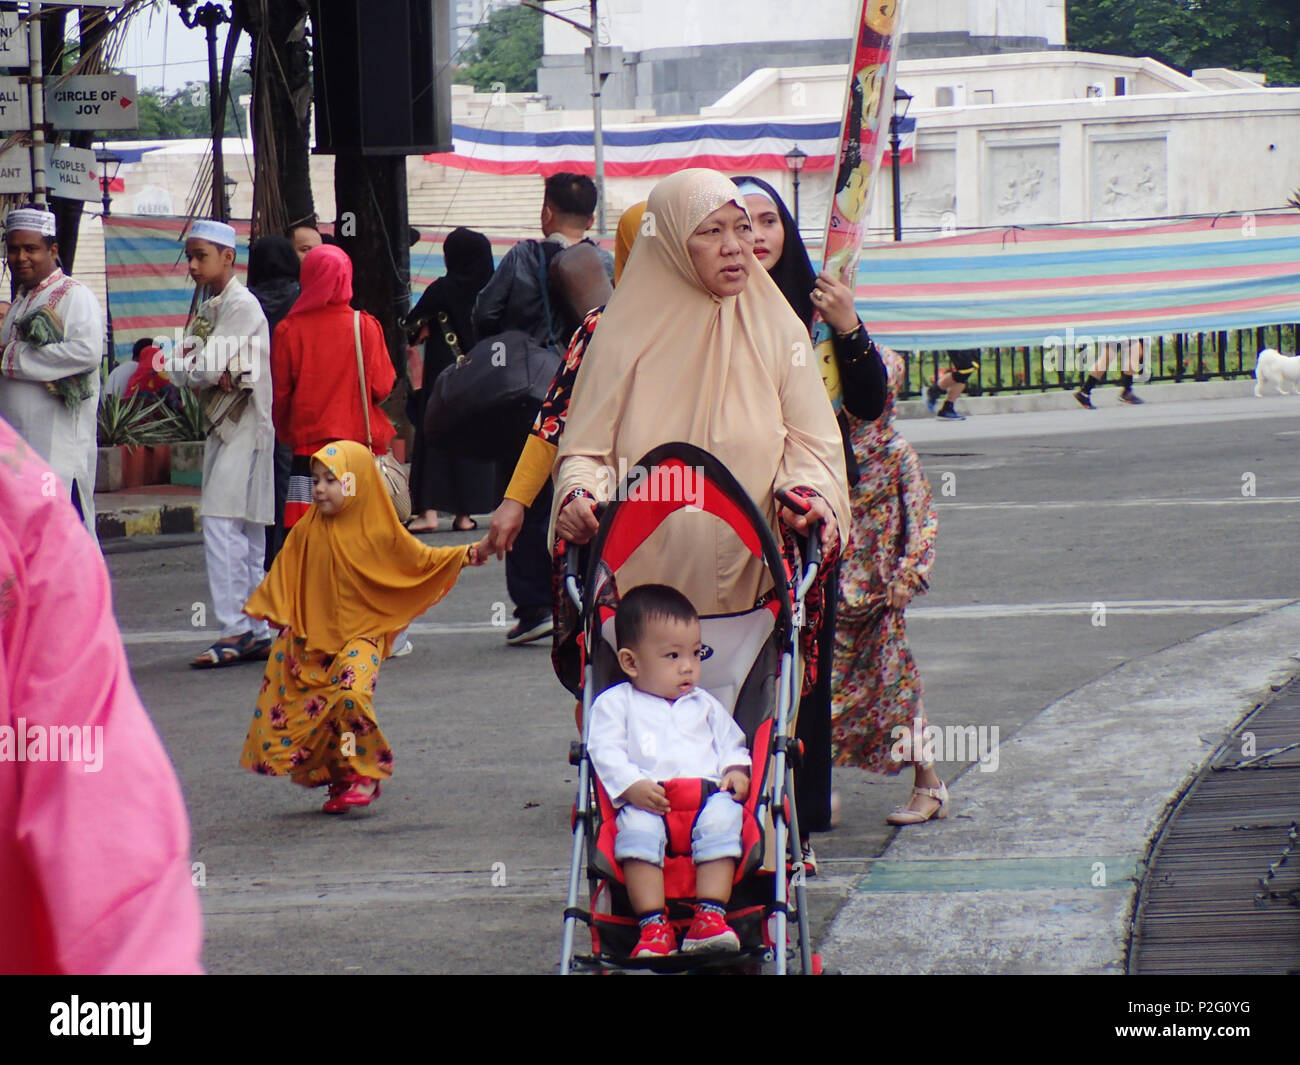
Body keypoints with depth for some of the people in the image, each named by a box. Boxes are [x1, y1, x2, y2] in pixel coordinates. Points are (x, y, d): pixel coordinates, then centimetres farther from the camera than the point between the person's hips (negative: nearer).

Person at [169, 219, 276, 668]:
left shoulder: (242, 306, -11)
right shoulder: (207, 310, 18)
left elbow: (204, 370, -19)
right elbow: (182, 371, 8)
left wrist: (196, 367, 2)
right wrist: (217, 374, -11)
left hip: (246, 425, -10)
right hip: (222, 425, 10)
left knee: (221, 522, -15)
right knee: (244, 533, 9)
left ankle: (236, 630, -16)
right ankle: (257, 632, 11)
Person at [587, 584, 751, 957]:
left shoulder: (705, 705, 30)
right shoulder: (614, 703, 15)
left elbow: (731, 743, 27)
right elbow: (605, 753, 2)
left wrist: (737, 770, 3)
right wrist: (633, 786, -15)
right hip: (645, 803, -2)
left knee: (722, 817, -31)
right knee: (637, 830, -35)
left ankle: (710, 916, -38)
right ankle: (653, 925, -38)